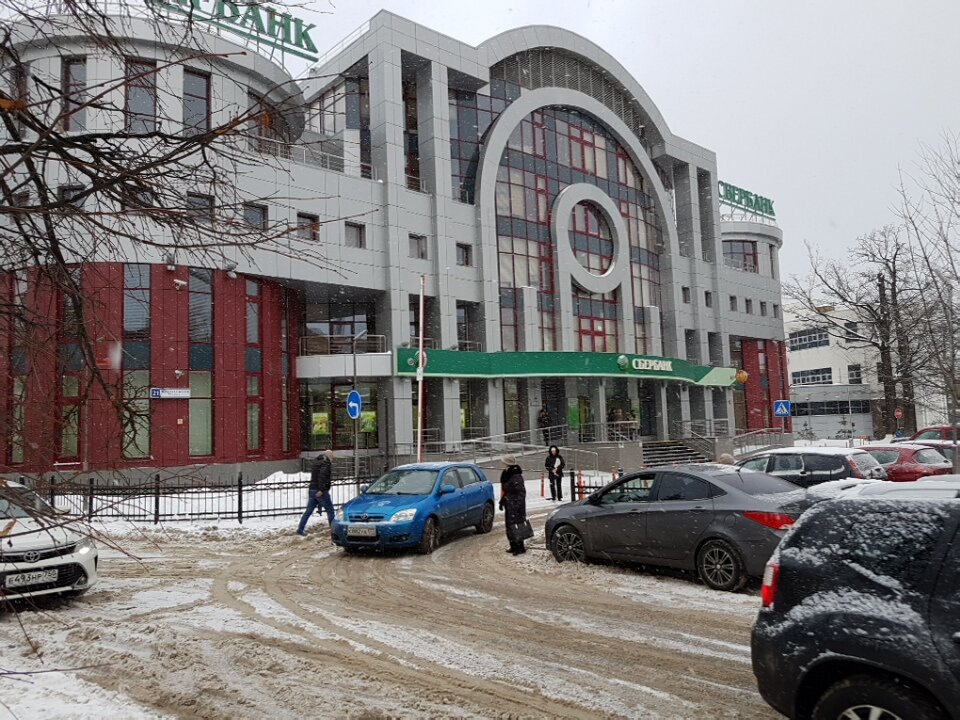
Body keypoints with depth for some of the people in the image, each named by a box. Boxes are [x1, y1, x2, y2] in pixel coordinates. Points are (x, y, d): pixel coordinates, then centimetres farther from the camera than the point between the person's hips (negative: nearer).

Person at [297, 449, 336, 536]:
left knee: (309, 510, 11)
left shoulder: (316, 462, 14)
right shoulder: (326, 464, -12)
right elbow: (322, 476, -25)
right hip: (321, 491, -8)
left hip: (312, 490, 8)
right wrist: (321, 490, -27)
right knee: (330, 511, 2)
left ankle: (300, 529, 10)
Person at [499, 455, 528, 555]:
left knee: (516, 526, -6)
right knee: (509, 526, 15)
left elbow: (521, 492, -21)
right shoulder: (506, 475, 11)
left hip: (515, 506, -10)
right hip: (509, 506, 10)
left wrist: (518, 505, -23)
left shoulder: (516, 477, -19)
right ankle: (513, 546, 24)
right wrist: (502, 501, 22)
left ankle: (520, 547, 2)